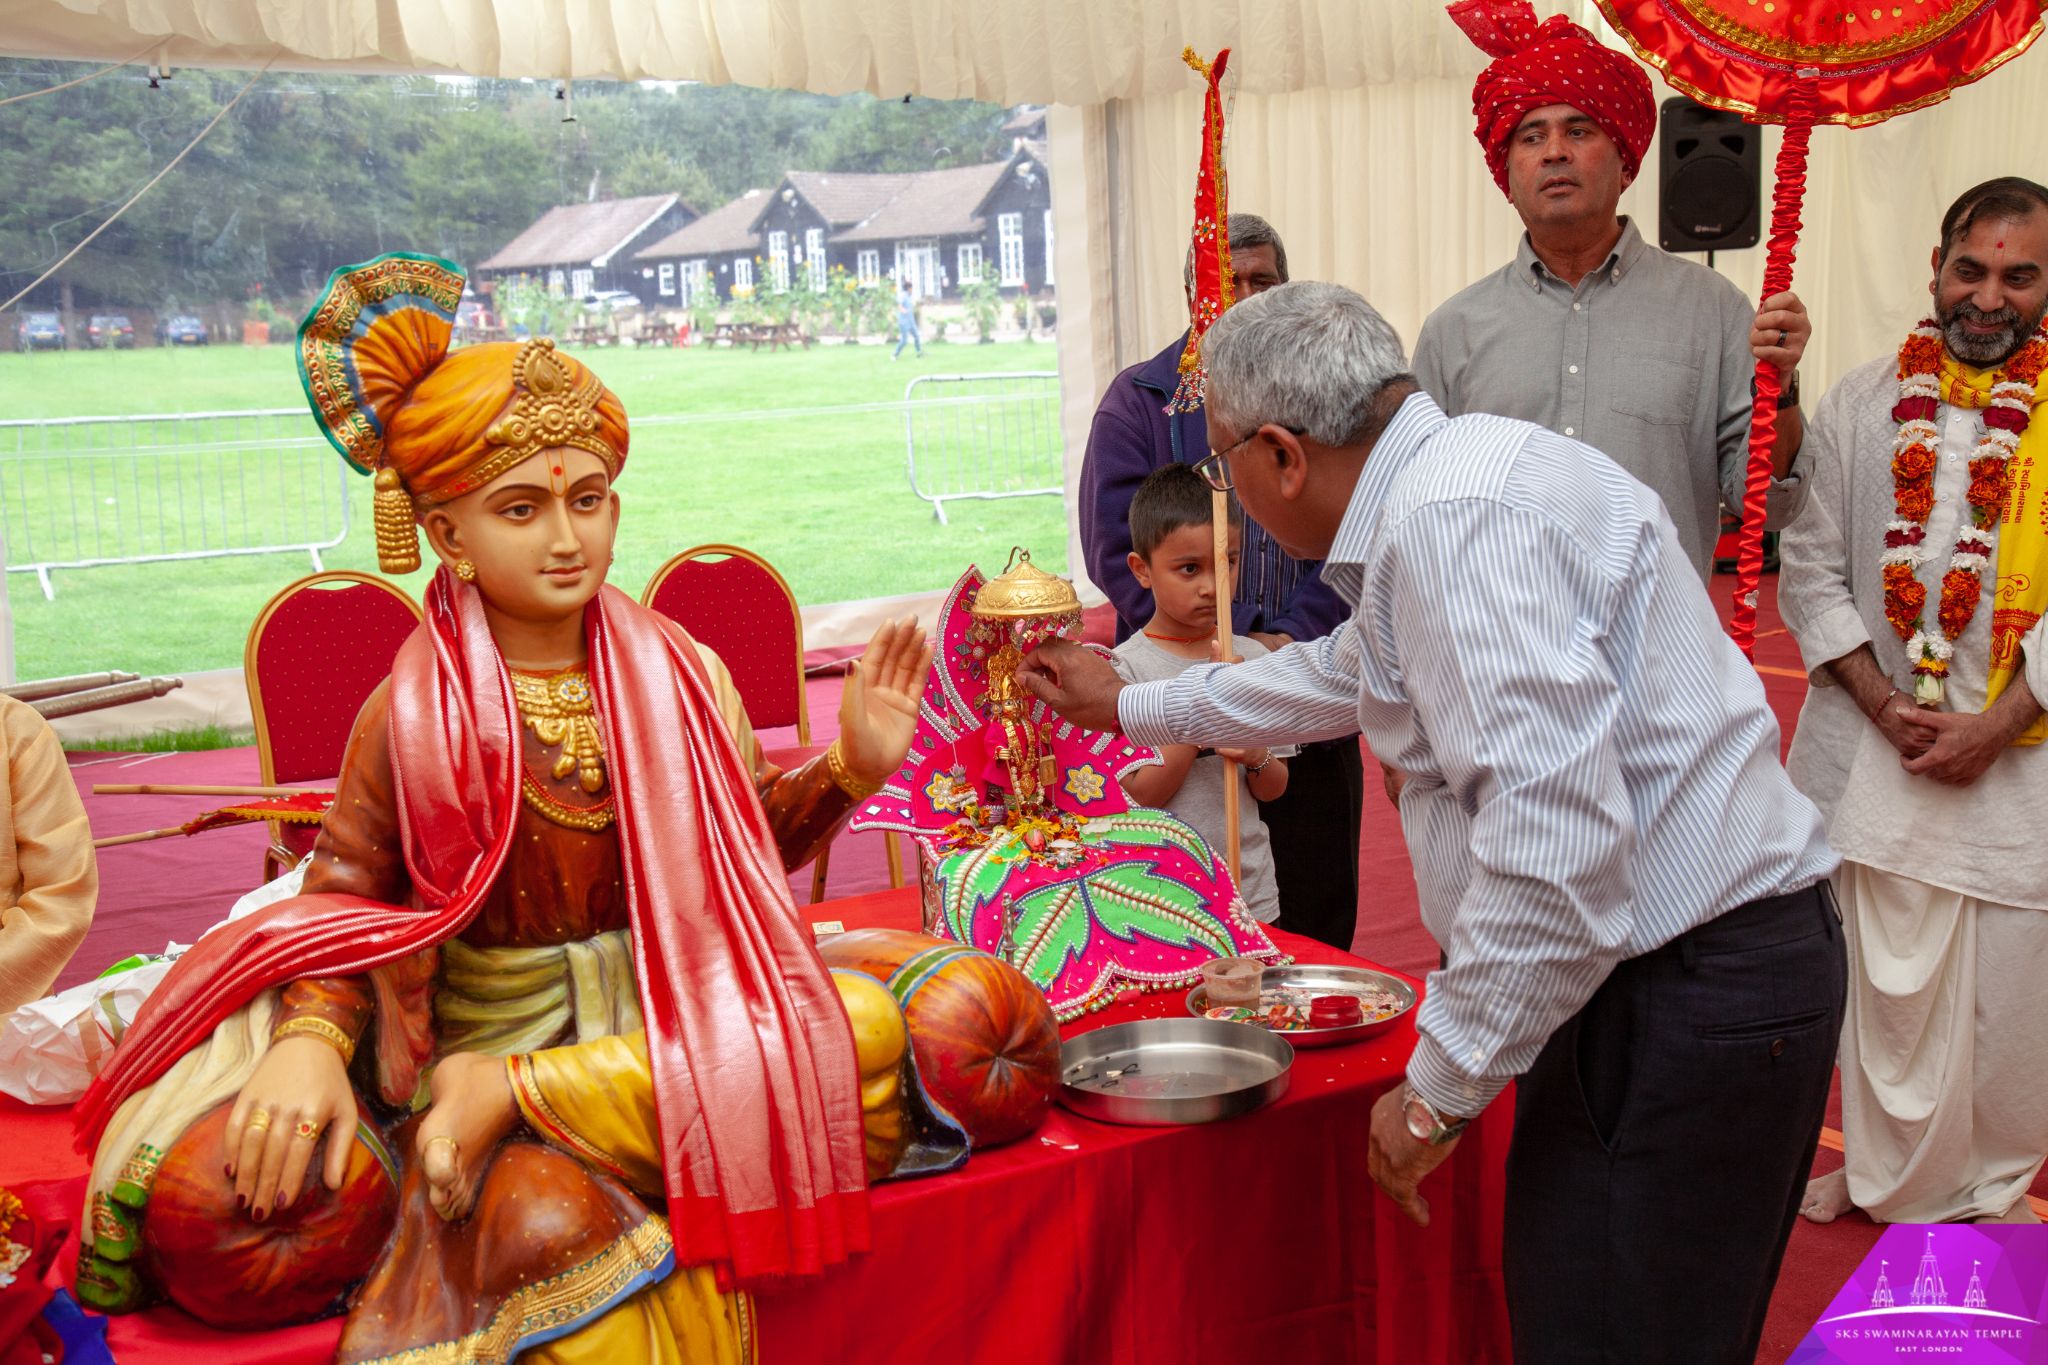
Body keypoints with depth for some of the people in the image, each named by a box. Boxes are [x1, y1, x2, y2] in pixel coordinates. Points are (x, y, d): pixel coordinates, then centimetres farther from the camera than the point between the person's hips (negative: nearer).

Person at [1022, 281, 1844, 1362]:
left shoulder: (1456, 515, -22)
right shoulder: (1437, 486, 13)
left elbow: (1556, 846, -30)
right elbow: (1338, 677, 34)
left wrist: (1438, 1093, -18)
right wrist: (1127, 707, 44)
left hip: (1684, 1007, -10)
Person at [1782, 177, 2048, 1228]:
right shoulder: (1861, 405, 4)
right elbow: (1810, 573, 4)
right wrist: (1886, 707, -7)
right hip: (1873, 746, 1)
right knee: (1881, 977, 9)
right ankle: (1890, 1172, 29)